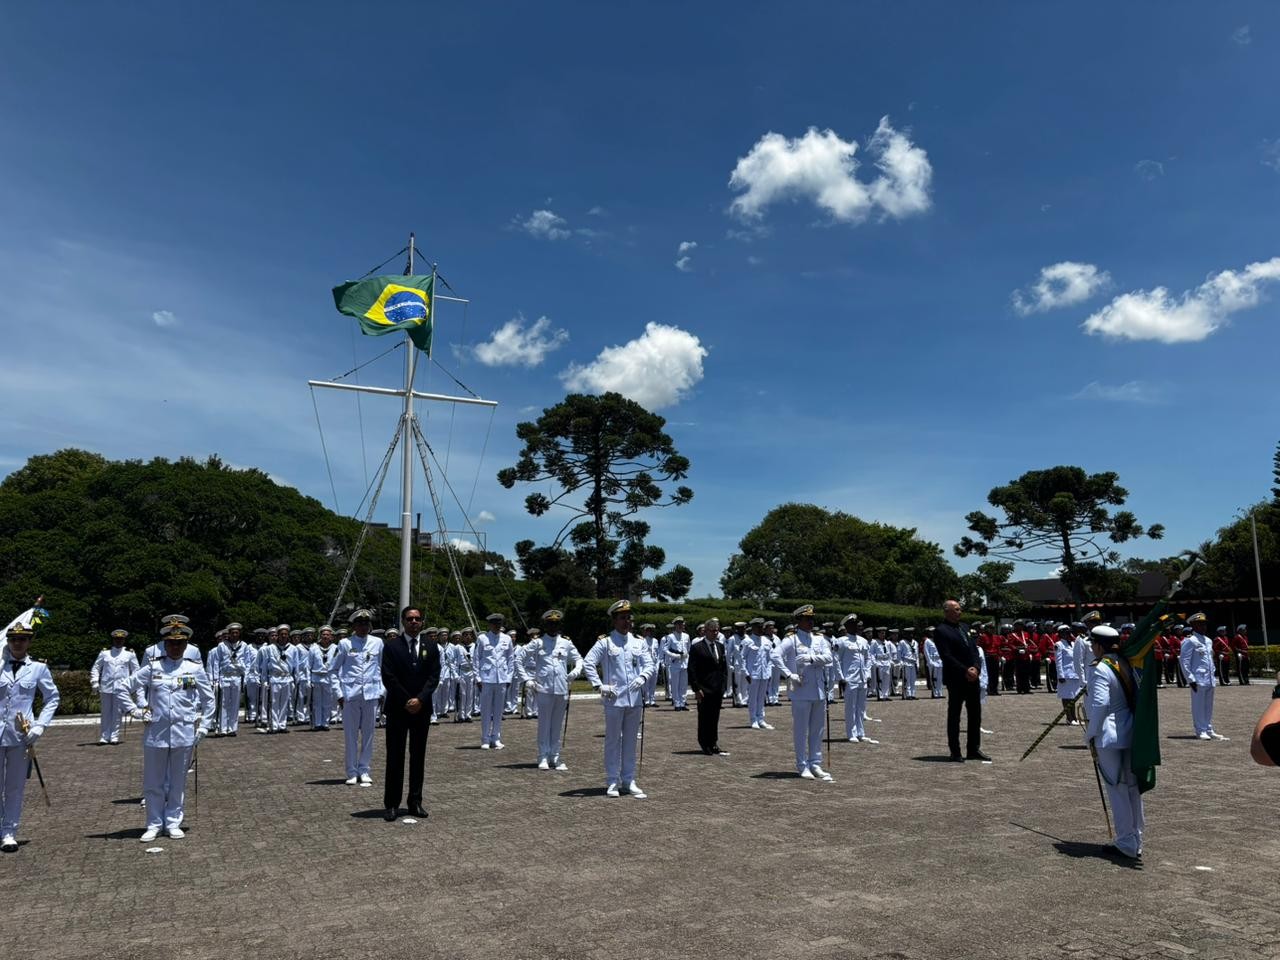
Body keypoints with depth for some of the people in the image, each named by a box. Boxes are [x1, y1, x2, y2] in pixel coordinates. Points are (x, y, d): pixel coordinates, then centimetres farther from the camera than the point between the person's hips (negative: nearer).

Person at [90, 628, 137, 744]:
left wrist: (132, 684, -1)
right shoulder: (104, 652, 9)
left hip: (121, 688, -1)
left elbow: (135, 670, 9)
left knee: (118, 713, 1)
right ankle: (104, 737, 10)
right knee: (106, 713, 5)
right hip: (106, 687, 1)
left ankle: (114, 736, 7)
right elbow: (96, 668, 11)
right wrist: (95, 684, 2)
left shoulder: (130, 654, 7)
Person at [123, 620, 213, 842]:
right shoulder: (152, 668, 1)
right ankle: (154, 824, 21)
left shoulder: (195, 669, 1)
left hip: (184, 734, 0)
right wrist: (136, 710, 0)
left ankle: (173, 823, 21)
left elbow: (209, 700, 7)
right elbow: (124, 688, 7)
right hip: (156, 733, 0)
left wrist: (204, 727, 2)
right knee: (153, 782, 8)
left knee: (178, 781, 9)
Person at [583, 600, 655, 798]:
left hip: (635, 699, 4)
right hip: (614, 700, -4)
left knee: (631, 741, 11)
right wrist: (599, 685, -14)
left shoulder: (639, 642, 9)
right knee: (613, 741, 5)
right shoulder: (605, 642, -4)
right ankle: (612, 781, 13)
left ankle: (629, 779, 20)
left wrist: (642, 677, -14)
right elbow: (587, 663, -8)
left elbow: (650, 664, 7)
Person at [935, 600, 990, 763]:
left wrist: (975, 667, -5)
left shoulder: (965, 627, 14)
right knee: (954, 715, 2)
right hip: (955, 679, -7)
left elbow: (975, 649, 11)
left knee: (975, 714, 11)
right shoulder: (941, 631, -11)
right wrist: (965, 671, -18)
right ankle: (955, 752, 9)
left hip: (972, 677, 7)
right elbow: (947, 657, -16)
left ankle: (974, 749, 21)